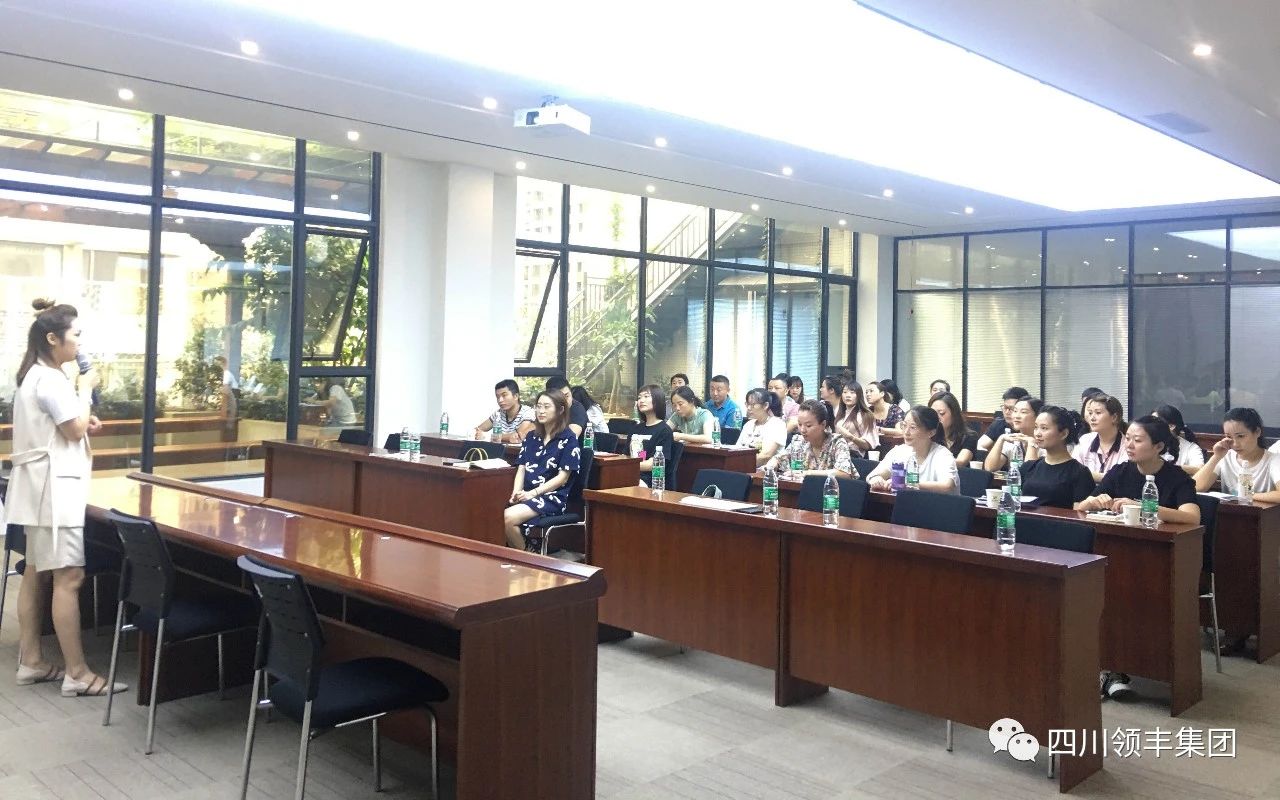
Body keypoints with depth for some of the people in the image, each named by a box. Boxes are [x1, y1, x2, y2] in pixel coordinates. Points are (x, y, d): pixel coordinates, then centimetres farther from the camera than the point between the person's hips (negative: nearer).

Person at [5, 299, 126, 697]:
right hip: (54, 486, -11)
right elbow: (75, 430, -16)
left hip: (42, 484, 11)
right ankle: (77, 674, -7)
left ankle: (31, 662, 20)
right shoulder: (50, 379, -17)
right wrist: (85, 389, -5)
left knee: (37, 573, 13)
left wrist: (83, 421, 8)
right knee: (68, 578, -10)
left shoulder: (37, 375, 15)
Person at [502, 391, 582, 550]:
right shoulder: (531, 436, 17)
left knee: (509, 517, -30)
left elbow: (562, 477, -6)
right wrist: (516, 493, -6)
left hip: (552, 497, -5)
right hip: (526, 494, 5)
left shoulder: (568, 439, -2)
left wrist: (533, 493, -13)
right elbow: (521, 469, 13)